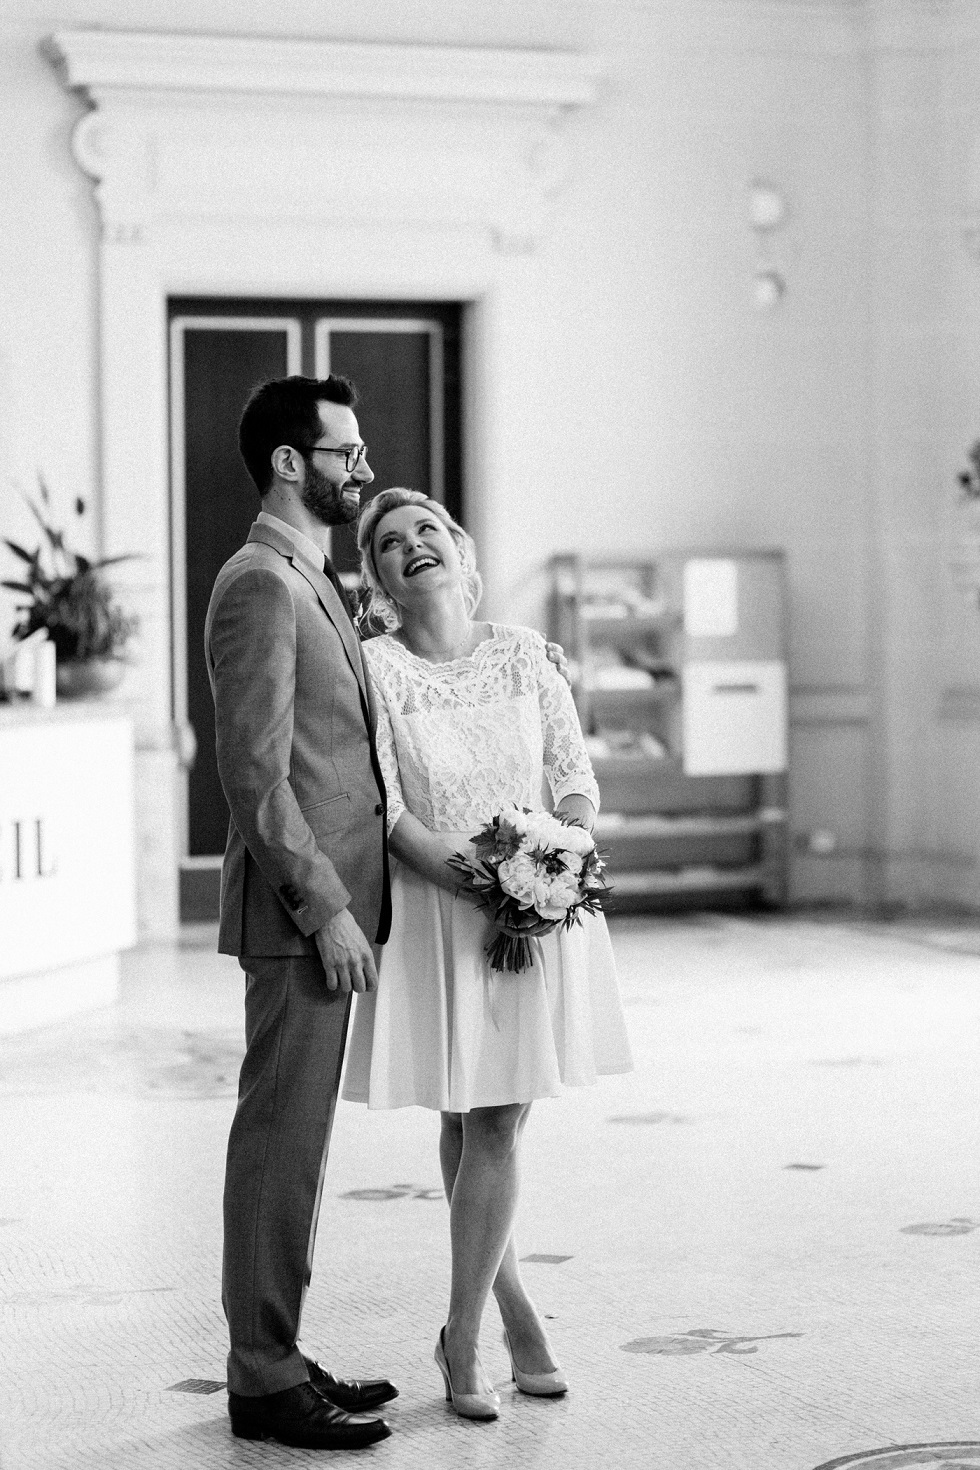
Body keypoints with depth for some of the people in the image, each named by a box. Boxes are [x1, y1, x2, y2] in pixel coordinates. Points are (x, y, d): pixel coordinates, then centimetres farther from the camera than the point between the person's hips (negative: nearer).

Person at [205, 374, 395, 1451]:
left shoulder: (309, 585, 18)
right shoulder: (259, 585, -14)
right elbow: (255, 774, -19)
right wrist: (326, 909, -20)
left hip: (331, 905, 10)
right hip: (298, 914, -10)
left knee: (296, 1138, 14)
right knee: (281, 1139, -4)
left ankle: (274, 1356, 22)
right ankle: (264, 1380, 3)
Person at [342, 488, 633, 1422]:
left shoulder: (523, 653, 4)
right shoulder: (372, 668, -6)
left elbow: (575, 774, 7)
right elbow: (382, 811, -11)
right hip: (435, 912, -2)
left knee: (496, 1123, 0)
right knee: (470, 1123, 4)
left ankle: (464, 1336, 12)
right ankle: (509, 1305, 23)